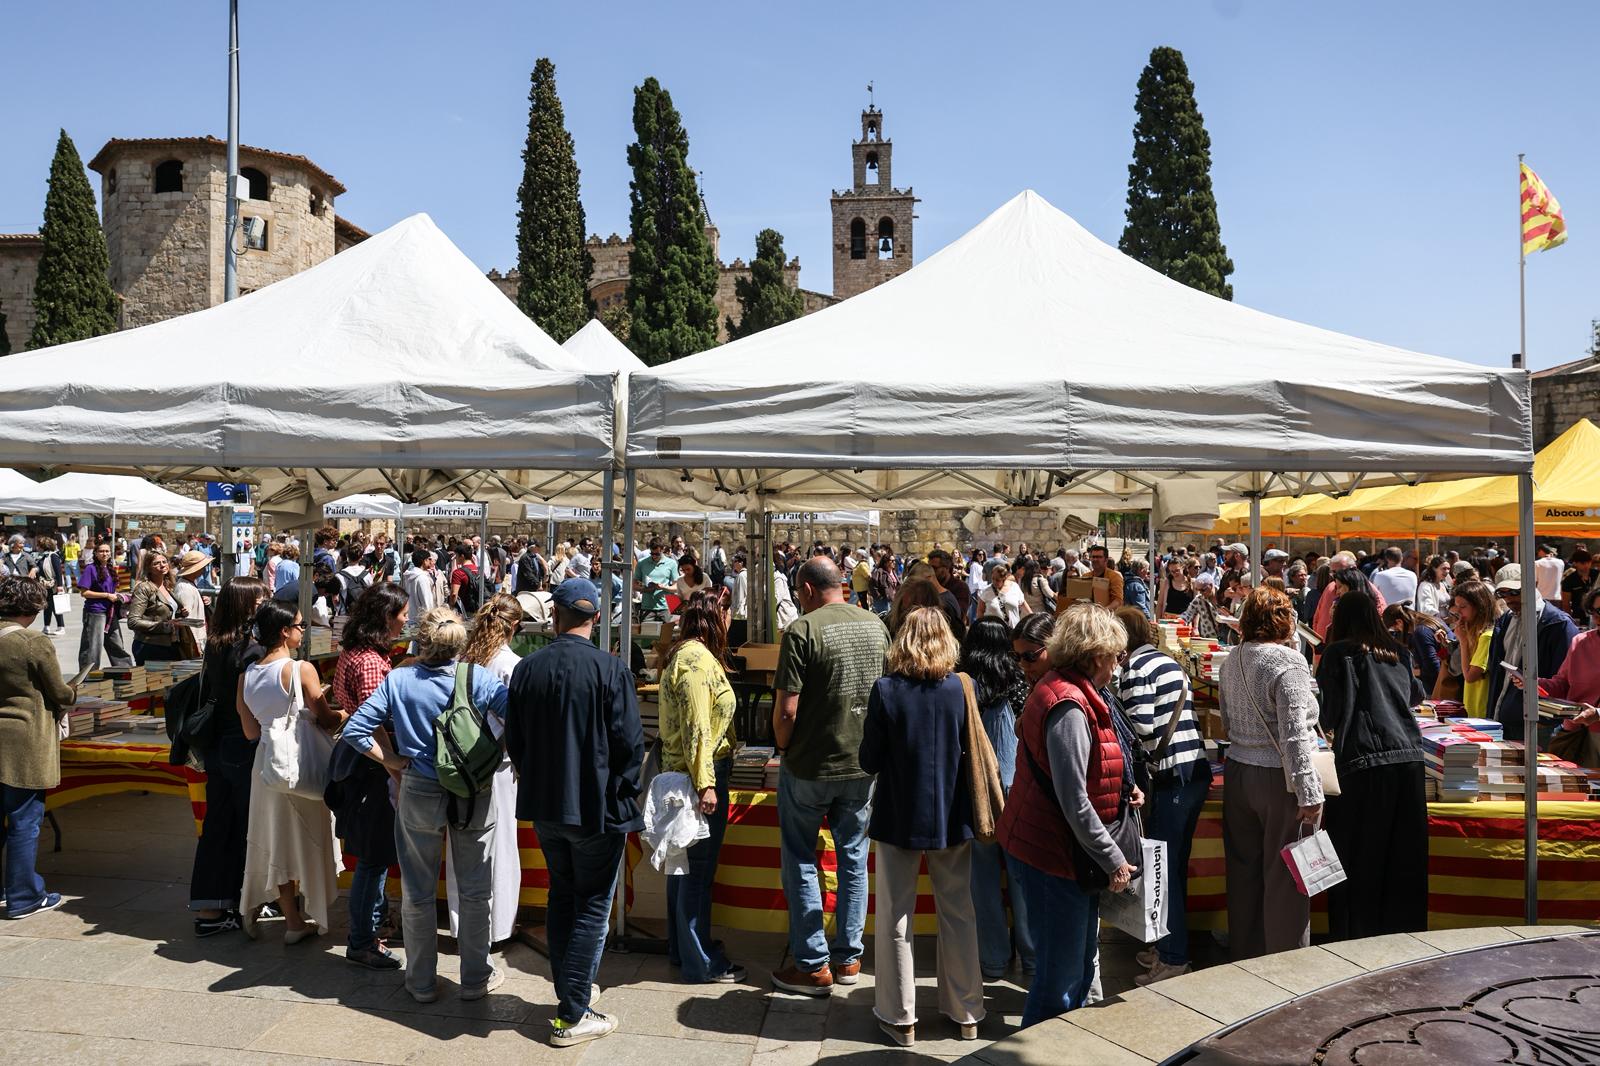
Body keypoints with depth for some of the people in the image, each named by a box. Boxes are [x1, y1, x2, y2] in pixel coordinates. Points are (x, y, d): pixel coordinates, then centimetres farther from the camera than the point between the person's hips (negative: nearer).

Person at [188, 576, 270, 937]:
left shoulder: (214, 646, 6)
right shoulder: (251, 650, -18)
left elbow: (209, 693, 13)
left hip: (216, 746, 8)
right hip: (244, 748, -8)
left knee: (216, 824, 12)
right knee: (247, 827, 4)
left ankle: (207, 909, 15)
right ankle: (239, 905, 13)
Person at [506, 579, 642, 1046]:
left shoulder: (527, 668, -4)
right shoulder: (610, 669, -17)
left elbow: (514, 739, 4)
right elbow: (630, 741, -15)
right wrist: (623, 793, 2)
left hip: (544, 804, 5)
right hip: (597, 807, -5)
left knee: (562, 897, 21)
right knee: (592, 907, 7)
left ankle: (569, 990, 32)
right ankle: (572, 1016, 10)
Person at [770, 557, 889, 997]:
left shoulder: (803, 630, -17)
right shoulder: (877, 626, 2)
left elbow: (786, 710, -19)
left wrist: (784, 750, -1)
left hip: (811, 766, -5)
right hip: (864, 763, 5)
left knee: (802, 862, 9)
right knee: (853, 859, 16)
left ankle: (812, 965, 13)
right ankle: (848, 958, 25)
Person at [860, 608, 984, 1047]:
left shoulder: (886, 690, -14)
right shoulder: (962, 688, -9)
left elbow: (869, 760, -8)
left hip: (899, 817, -2)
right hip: (953, 817, 2)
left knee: (896, 918, 11)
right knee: (959, 914, 15)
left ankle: (899, 1016, 19)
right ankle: (966, 1013, 27)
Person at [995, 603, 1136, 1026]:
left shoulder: (1059, 689, 9)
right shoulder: (1069, 707, -24)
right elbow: (1074, 801, -25)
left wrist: (1122, 790, 15)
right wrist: (1114, 860, -17)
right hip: (1056, 853, -11)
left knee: (1080, 960, 22)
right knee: (1060, 972, 3)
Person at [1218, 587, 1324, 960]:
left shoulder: (1231, 660, 6)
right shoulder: (1288, 662, -15)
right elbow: (1294, 735, -20)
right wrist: (1310, 794, -18)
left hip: (1237, 772, 7)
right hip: (1276, 777, -7)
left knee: (1244, 868, 16)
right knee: (1284, 874, 5)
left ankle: (1245, 954, 28)